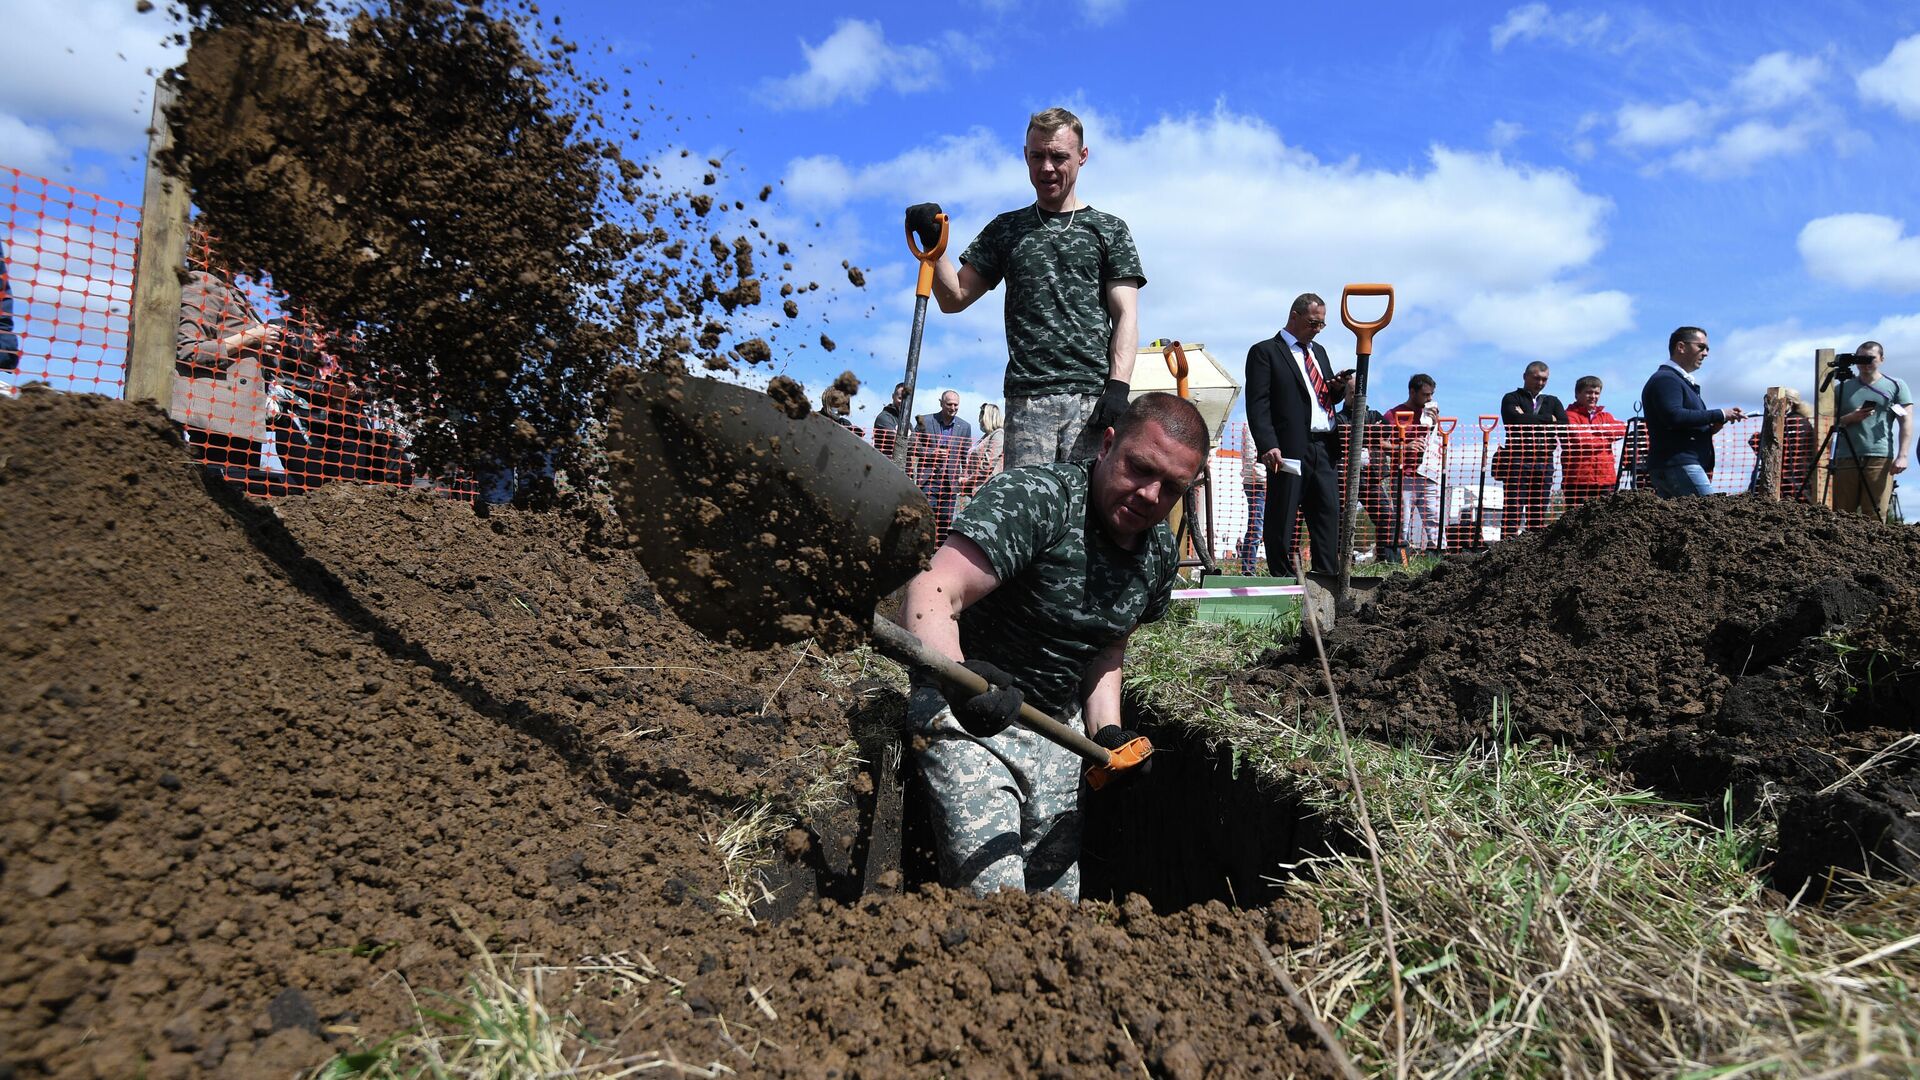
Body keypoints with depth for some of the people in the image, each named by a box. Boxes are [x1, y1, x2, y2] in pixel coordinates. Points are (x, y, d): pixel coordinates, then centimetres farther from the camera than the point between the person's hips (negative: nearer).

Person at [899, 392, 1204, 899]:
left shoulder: (1159, 553, 0)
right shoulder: (1036, 497, -24)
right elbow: (930, 596, -35)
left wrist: (1108, 733, -3)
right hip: (969, 718, -7)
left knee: (1058, 898, 15)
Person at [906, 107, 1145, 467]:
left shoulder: (1108, 230, 14)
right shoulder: (1007, 229, 20)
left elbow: (1125, 317, 6)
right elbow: (954, 297, 18)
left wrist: (1117, 387, -9)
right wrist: (933, 244, 0)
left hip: (1092, 397, -1)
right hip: (1027, 400, 1)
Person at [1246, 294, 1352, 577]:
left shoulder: (1319, 352, 24)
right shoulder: (1265, 352, 1)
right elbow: (1257, 404, -8)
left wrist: (1338, 388, 5)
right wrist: (1268, 446, -20)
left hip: (1324, 449, 7)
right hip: (1290, 450, -7)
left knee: (1329, 516, 4)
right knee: (1282, 520, -2)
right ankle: (1282, 580, 4)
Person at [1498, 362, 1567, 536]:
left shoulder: (1553, 402, 22)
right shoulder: (1512, 398, 9)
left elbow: (1564, 427, 4)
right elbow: (1516, 420, -12)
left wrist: (1529, 420, -3)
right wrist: (1548, 419, -2)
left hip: (1544, 461, 4)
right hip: (1518, 460, -4)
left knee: (1540, 511, 2)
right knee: (1513, 508, -9)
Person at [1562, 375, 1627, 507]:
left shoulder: (1605, 416, 21)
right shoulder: (1570, 415, 3)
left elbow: (1622, 429, 2)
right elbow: (1580, 439, -13)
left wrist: (1594, 428, -6)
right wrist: (1605, 438, 1)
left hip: (1605, 480, 5)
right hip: (1578, 480, -5)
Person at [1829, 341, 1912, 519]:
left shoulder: (1896, 386, 11)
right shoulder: (1843, 388, 16)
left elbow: (1906, 423, 5)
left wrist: (1902, 455, -8)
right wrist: (1850, 418, -8)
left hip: (1880, 458, -2)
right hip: (1846, 457, 2)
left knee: (1875, 516, -6)